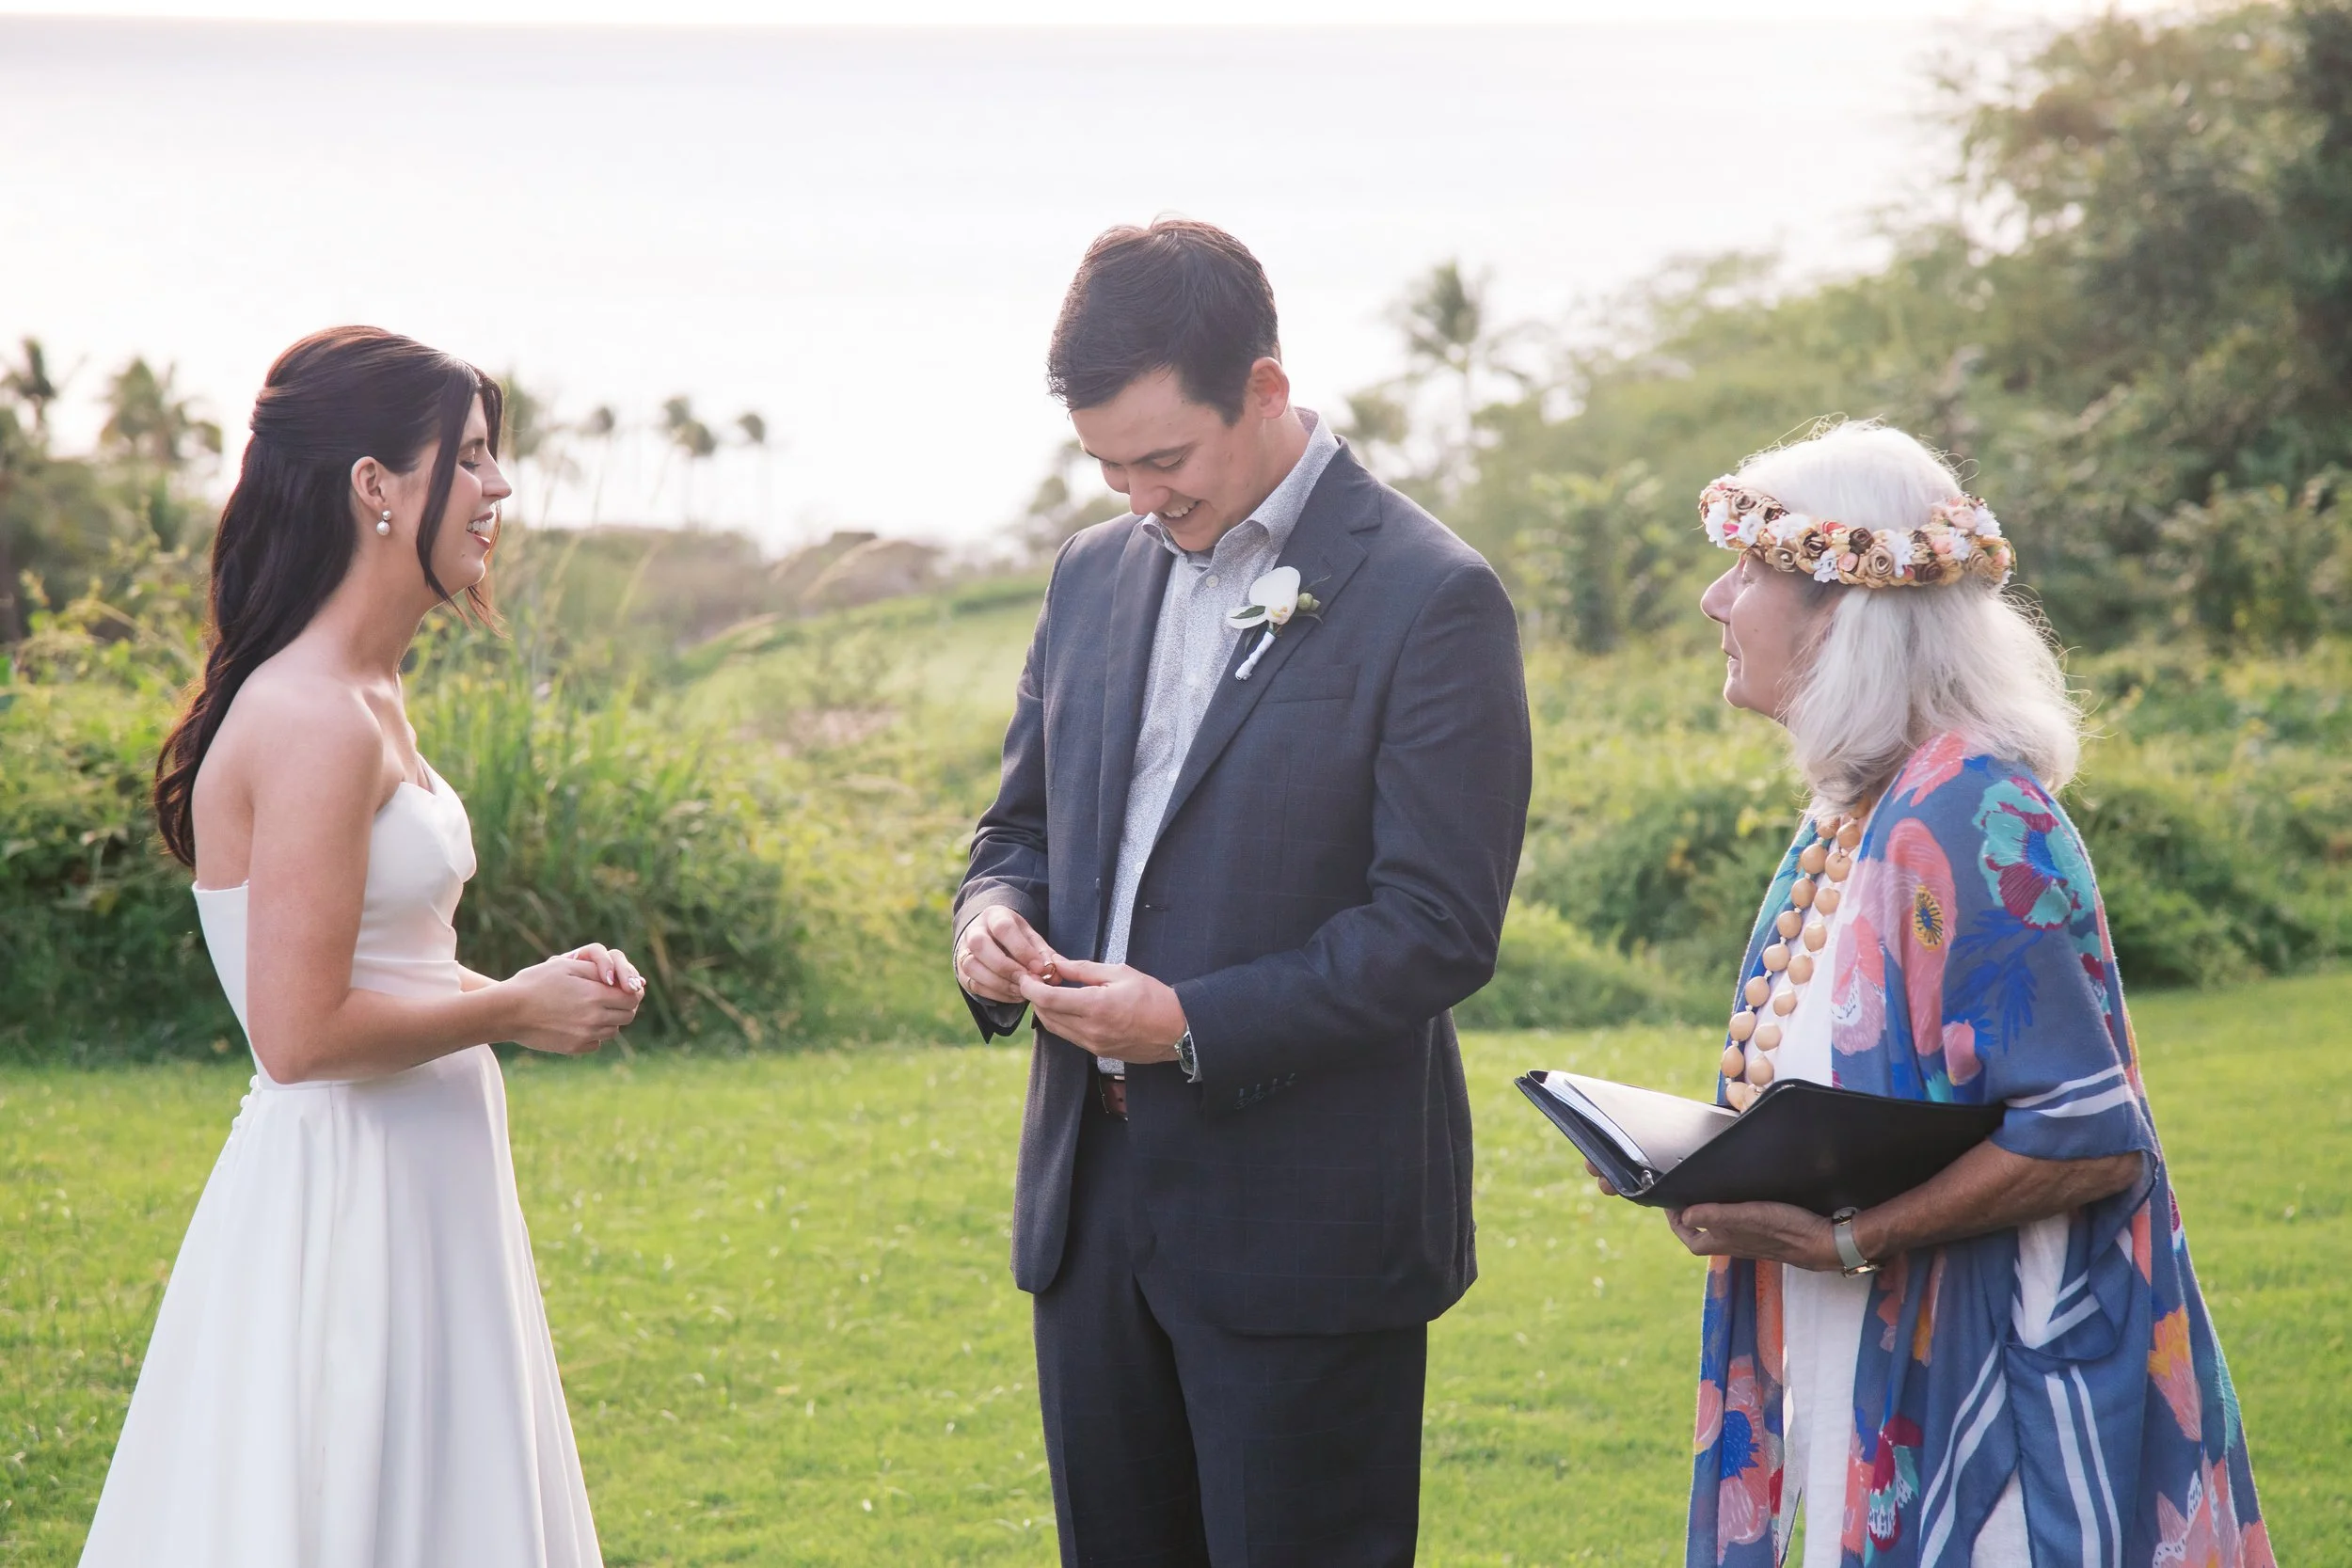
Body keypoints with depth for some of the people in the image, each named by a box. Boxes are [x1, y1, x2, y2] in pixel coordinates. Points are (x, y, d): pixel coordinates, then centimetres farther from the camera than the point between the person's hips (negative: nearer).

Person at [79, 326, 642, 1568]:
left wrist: (530, 989, 8)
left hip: (412, 1201, 10)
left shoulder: (365, 702, 11)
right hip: (343, 1208, -10)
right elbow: (303, 1032, -23)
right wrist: (514, 1010, -12)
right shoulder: (316, 724, -20)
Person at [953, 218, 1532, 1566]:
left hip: (1302, 1227, -6)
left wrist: (1195, 1024, -22)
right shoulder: (1097, 572, 11)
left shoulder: (1430, 598, -11)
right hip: (1094, 1201, 7)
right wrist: (993, 911, -3)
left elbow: (1439, 930, -15)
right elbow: (1025, 820, 21)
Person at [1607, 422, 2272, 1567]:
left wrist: (1844, 1240, -23)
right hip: (1876, 1389, 9)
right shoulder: (1853, 812, 11)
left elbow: (2092, 1138, -22)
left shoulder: (1971, 821, -19)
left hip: (1990, 1394, -9)